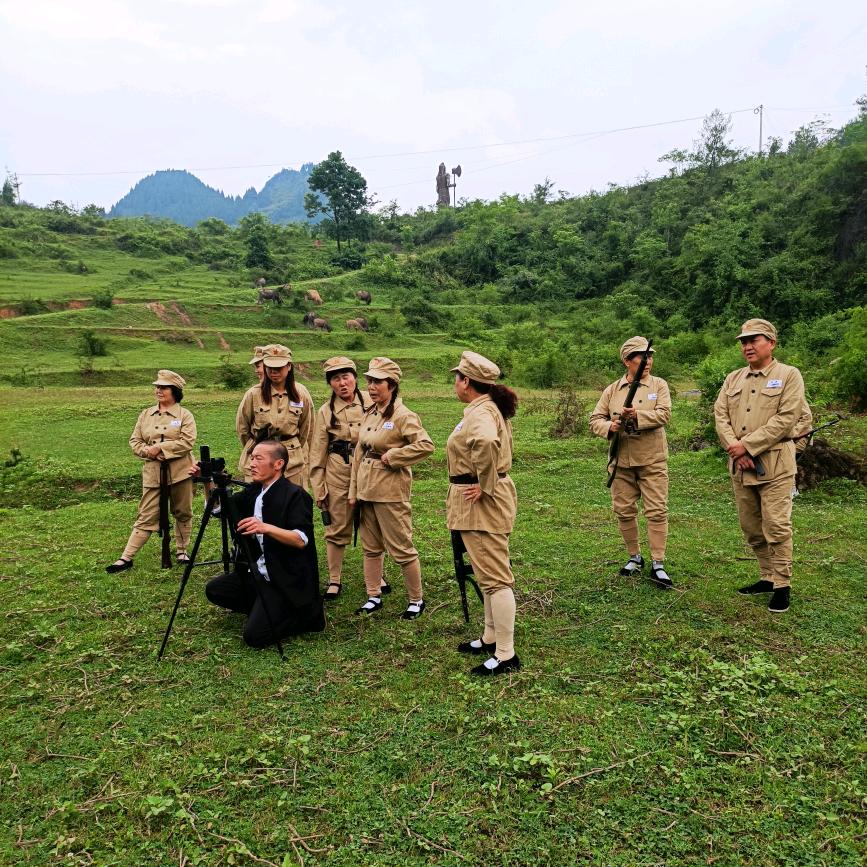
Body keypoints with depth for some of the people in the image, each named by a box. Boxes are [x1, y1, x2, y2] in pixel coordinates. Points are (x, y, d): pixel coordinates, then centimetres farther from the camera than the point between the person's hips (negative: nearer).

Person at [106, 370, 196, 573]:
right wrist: (147, 451, -10)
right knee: (146, 516, 2)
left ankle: (181, 550, 28)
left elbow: (187, 442, -15)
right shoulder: (146, 414, 11)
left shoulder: (185, 415, -3)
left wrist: (160, 447, -17)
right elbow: (134, 441, 10)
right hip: (153, 473, 3)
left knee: (183, 513, 11)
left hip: (180, 472, -2)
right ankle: (126, 558, 5)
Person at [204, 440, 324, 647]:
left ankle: (307, 613, 4)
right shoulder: (253, 492, 8)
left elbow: (302, 540, -27)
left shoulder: (295, 495, -17)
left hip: (287, 581, -8)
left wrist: (266, 528, -41)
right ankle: (262, 609, 14)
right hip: (257, 572, 8)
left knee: (255, 636, -17)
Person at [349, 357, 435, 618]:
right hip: (366, 489, 8)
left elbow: (426, 445, -24)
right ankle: (374, 596, 28)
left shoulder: (403, 416, -13)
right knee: (371, 547, 15)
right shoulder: (369, 415, 11)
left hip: (391, 492, -8)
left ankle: (416, 600, 16)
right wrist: (354, 490, 11)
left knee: (401, 549, 1)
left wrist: (392, 456, -19)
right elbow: (358, 453, 15)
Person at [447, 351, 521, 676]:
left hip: (482, 502, -11)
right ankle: (491, 638, 33)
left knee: (494, 577, -4)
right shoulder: (490, 408, 12)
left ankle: (506, 656, 4)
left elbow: (487, 442, -42)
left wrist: (485, 485, -29)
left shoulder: (480, 412, -20)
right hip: (479, 503, 11)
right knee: (489, 574, 19)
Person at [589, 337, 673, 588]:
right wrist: (609, 427, -17)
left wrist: (637, 415, -25)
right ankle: (635, 557, 26)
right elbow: (595, 419, 4)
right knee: (624, 511, 9)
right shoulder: (612, 390, 7)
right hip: (622, 461, 3)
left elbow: (663, 415, -12)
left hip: (652, 460, -2)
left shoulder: (659, 385, 2)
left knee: (657, 511, -4)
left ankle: (658, 564, 4)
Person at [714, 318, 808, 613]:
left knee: (776, 527, -5)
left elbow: (786, 418, -13)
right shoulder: (733, 379, 13)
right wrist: (735, 448, -12)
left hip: (774, 464, -5)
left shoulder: (789, 375, -3)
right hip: (739, 465, 6)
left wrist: (748, 445, -16)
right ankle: (767, 577, 27)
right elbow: (720, 414, 4)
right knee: (750, 527, 12)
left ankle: (782, 585, 8)